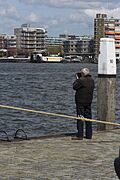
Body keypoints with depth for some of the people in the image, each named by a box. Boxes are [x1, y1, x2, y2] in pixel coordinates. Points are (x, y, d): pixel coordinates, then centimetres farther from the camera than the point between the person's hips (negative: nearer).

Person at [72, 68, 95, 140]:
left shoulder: (81, 80, -16)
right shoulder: (92, 80, 6)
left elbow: (74, 87, -8)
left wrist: (77, 79, 6)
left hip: (81, 102, -7)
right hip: (89, 102, 7)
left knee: (80, 118, -5)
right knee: (88, 118, 11)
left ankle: (80, 135, -7)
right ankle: (89, 135, 13)